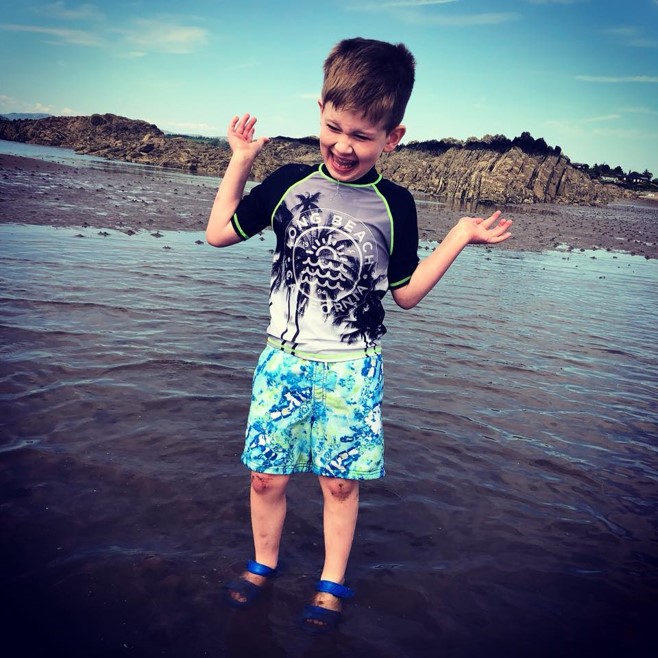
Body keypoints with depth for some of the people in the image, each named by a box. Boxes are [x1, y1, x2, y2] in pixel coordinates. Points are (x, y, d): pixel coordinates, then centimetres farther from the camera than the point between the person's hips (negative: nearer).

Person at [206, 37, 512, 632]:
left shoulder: (394, 206, -2)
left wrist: (459, 238, -3)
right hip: (284, 360, 2)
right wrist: (239, 163, 3)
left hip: (351, 369, -1)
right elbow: (219, 233, 6)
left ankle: (333, 583, 30)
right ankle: (263, 563, 35)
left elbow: (406, 292, 3)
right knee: (266, 475, 8)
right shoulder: (289, 184, 0)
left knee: (340, 481, 7)